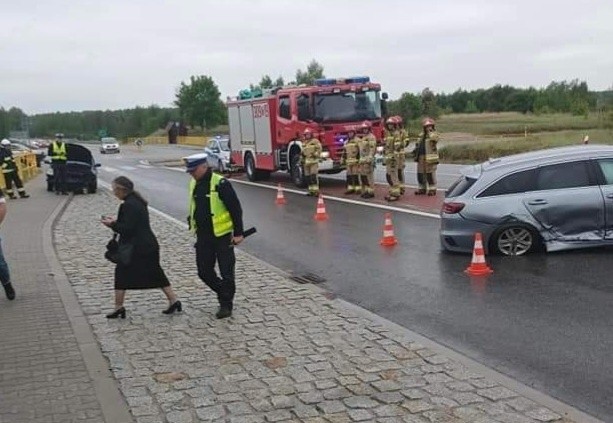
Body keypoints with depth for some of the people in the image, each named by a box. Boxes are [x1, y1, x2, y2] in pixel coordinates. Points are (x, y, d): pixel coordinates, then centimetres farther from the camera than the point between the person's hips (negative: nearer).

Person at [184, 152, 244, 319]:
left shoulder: (221, 184, -15)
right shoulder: (194, 184, 7)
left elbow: (236, 209, -14)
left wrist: (238, 233, -15)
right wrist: (192, 225, 18)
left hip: (222, 236, -7)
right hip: (203, 237, 7)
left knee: (226, 272, 2)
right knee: (204, 272, 9)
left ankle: (226, 304, 14)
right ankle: (224, 294, 29)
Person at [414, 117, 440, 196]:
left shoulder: (434, 134, -4)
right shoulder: (422, 135, 17)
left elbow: (434, 138, -28)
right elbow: (418, 144, 27)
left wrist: (430, 131, -24)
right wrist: (416, 149, 14)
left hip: (430, 158, -7)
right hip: (421, 158, 7)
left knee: (430, 174, -5)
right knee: (420, 174, 11)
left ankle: (432, 189, 2)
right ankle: (422, 188, 22)